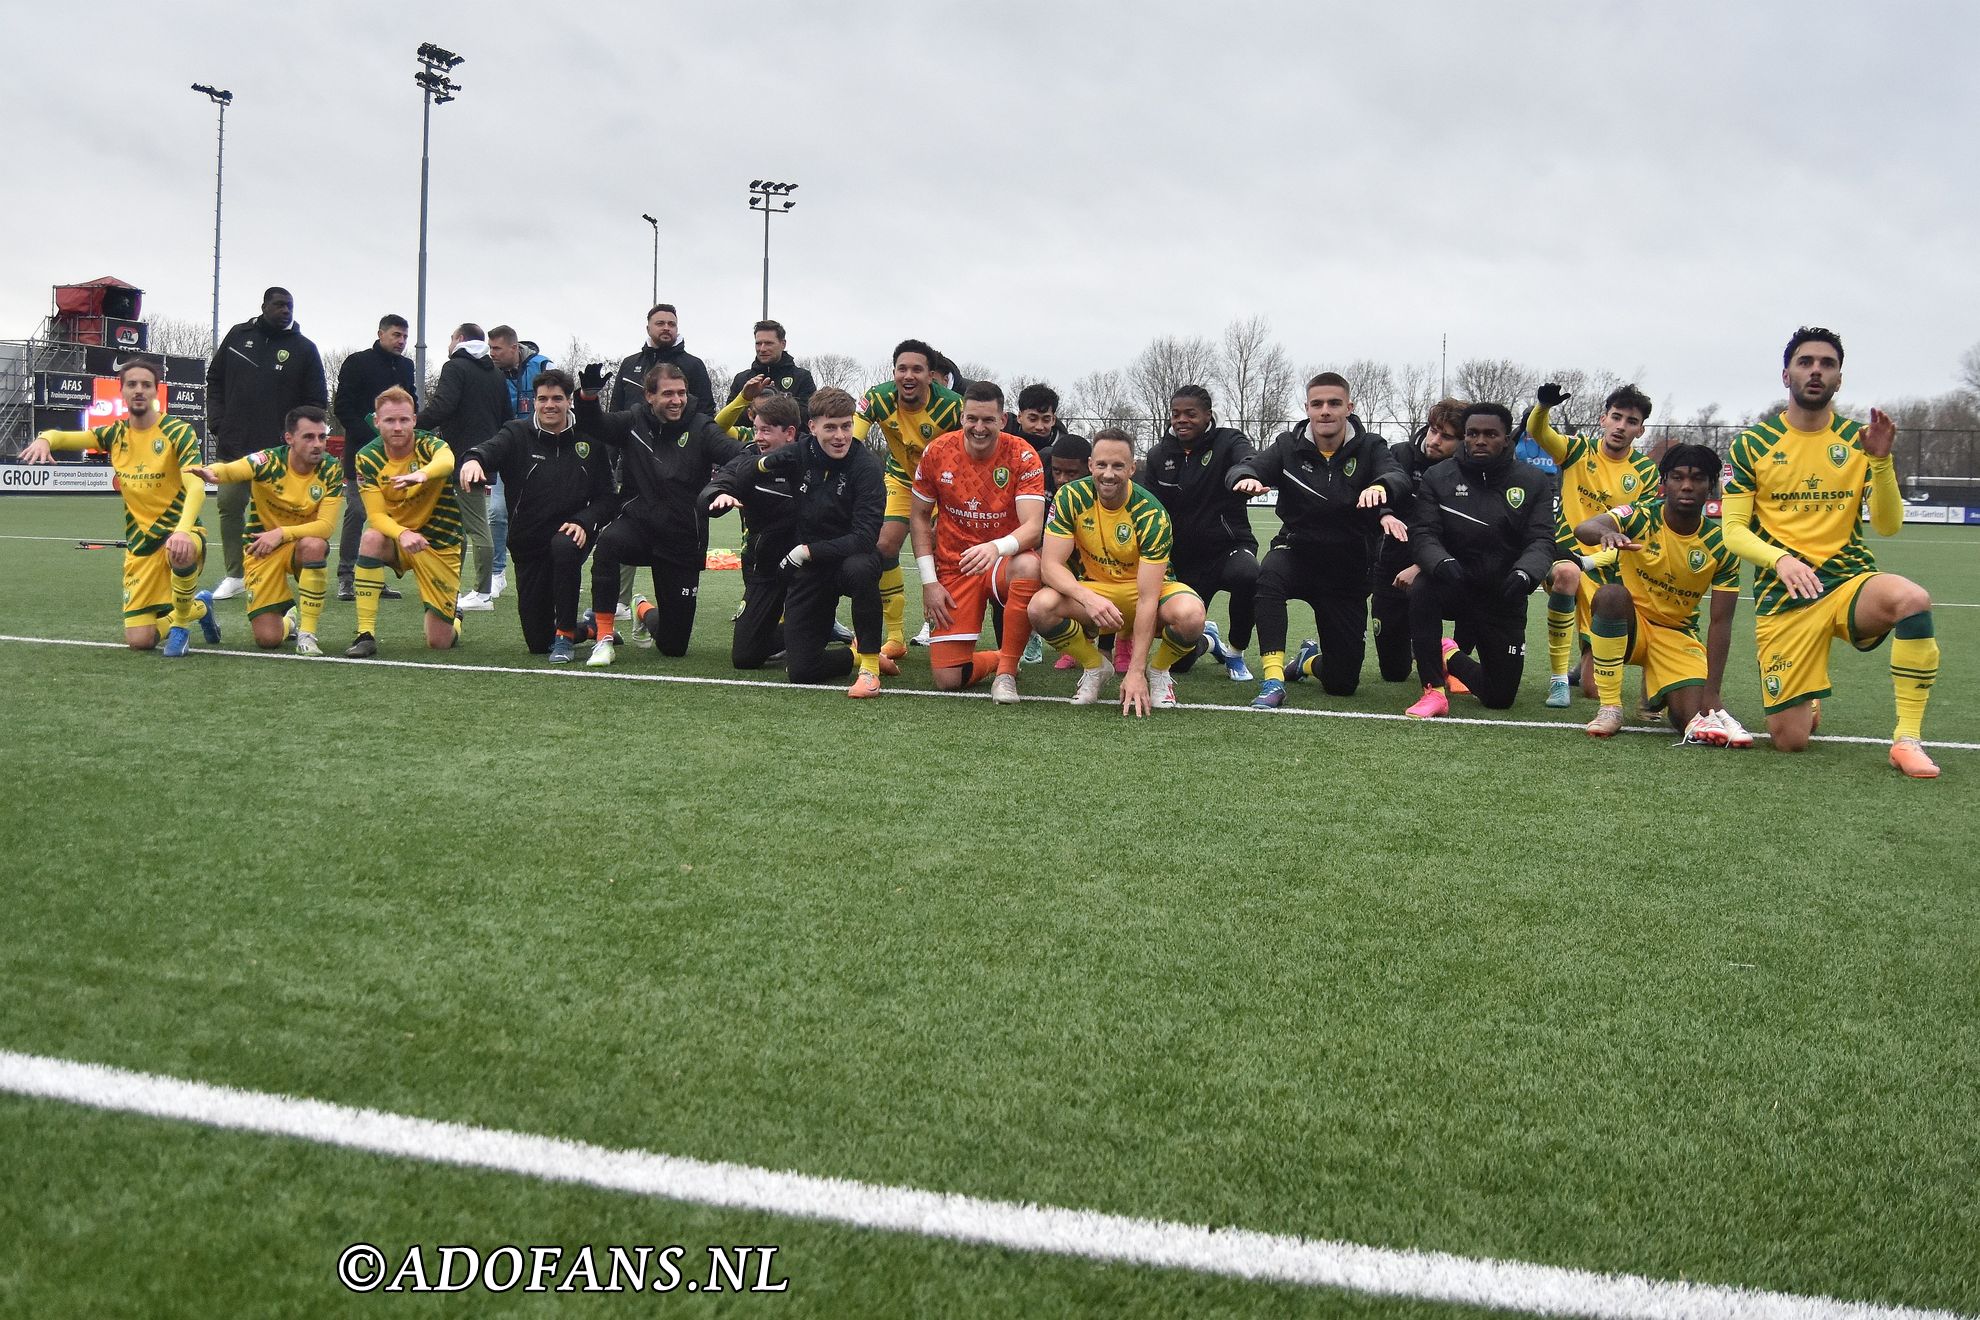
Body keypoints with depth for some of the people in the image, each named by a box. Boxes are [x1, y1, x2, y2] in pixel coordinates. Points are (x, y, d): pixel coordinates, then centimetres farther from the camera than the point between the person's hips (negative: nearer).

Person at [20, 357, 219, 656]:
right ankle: (197, 607, 28)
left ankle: (180, 620, -12)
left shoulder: (177, 431, -10)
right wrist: (45, 439, -23)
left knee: (180, 554, -44)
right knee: (138, 641, -3)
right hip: (140, 543, 4)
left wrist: (182, 530, -41)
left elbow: (196, 487, -23)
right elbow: (64, 437, 4)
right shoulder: (116, 434, 4)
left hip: (179, 532, -4)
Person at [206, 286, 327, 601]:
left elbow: (316, 402, 2)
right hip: (232, 445, 3)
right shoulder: (238, 336, 10)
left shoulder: (304, 349, 2)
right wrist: (218, 421, 6)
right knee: (229, 506, 4)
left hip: (278, 451, -3)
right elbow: (215, 380, 18)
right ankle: (235, 575, 13)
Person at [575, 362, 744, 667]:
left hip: (682, 541, -1)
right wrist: (588, 395, -15)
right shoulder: (635, 422, 0)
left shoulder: (701, 428, -10)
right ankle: (604, 636, -25)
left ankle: (645, 610, 46)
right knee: (609, 539, -39)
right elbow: (594, 425, 7)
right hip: (637, 524, 1)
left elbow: (737, 454, -24)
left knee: (674, 645, 6)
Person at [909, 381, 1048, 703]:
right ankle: (1000, 658, 26)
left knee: (1029, 567, -41)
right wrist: (929, 581, -3)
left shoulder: (1022, 456, -13)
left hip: (1004, 562, -2)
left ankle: (1007, 670, -21)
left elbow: (1033, 526, -22)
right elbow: (919, 516, 6)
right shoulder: (936, 452, -6)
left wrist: (996, 548, -44)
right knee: (948, 680, -11)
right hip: (953, 567, 2)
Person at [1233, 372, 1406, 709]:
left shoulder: (1369, 448, -5)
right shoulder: (1289, 446, -3)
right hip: (1296, 551, 0)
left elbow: (1397, 477, -24)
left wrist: (1380, 486, -50)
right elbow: (1243, 468, -17)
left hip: (1348, 571, 1)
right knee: (1269, 576, -39)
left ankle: (1309, 661, 41)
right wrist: (1246, 478, -43)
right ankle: (1273, 680, -32)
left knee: (1342, 683, 4)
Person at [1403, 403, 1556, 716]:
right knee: (1422, 588, -38)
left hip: (1504, 600, 1)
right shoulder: (1438, 477, -4)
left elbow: (1541, 541, -11)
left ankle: (1451, 658, 38)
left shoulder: (1533, 482, -3)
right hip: (1453, 585, -1)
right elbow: (1422, 534, -13)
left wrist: (1524, 574, -34)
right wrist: (1443, 563, -36)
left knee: (1500, 698, 5)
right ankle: (1434, 690, -23)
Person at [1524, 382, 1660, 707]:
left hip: (1608, 569, 1)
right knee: (1566, 573, -43)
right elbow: (1536, 431, -19)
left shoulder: (1646, 472, 0)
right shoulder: (1579, 450, -2)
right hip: (1566, 550, -1)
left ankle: (1582, 667, 44)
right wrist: (1544, 405, -41)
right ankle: (1559, 678, -28)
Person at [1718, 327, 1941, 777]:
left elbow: (1887, 526, -1)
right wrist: (1780, 559, -21)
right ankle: (1809, 704, 34)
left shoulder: (1859, 440, 5)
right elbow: (1733, 531, -2)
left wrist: (1880, 459, -16)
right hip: (1783, 594, -1)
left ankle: (1907, 740, -22)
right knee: (1788, 740, -7)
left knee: (1912, 599, -37)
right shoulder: (1751, 444, 2)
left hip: (1850, 580, 1)